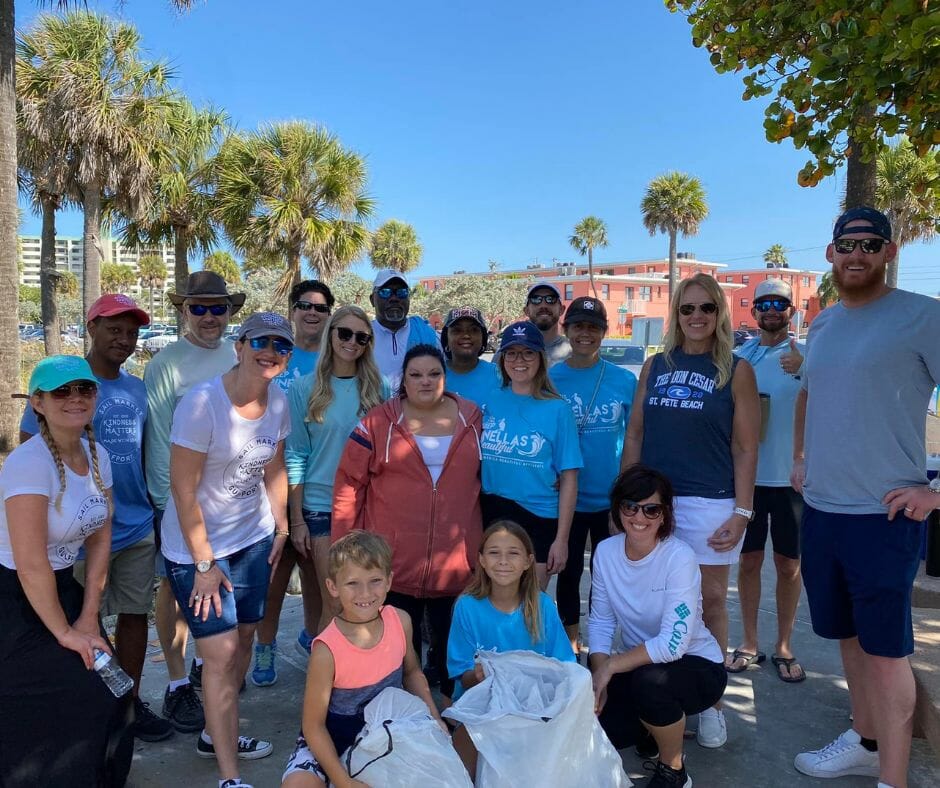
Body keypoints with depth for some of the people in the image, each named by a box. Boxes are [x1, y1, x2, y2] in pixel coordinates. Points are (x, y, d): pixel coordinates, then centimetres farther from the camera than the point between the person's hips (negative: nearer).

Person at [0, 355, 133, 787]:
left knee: (107, 687, 6)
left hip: (62, 588, 7)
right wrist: (64, 632, -15)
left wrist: (88, 619, -1)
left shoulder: (97, 455, -2)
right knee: (60, 707, -4)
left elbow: (99, 540, 2)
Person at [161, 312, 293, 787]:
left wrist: (281, 528, 10)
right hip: (196, 546, -6)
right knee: (221, 653, -6)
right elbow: (183, 487, -19)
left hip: (254, 539, 6)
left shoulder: (278, 403, -2)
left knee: (243, 640, 15)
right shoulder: (202, 403, -22)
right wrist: (204, 562, -17)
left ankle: (216, 735, 38)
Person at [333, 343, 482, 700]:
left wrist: (485, 545, 9)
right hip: (395, 563, -1)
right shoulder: (378, 422, -3)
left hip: (457, 563, 2)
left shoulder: (472, 418, 3)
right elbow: (349, 483, -3)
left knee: (451, 642, 16)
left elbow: (485, 476, 10)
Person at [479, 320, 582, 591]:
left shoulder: (557, 409, -5)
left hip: (538, 521, -2)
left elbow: (568, 479, -4)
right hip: (490, 517, 2)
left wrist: (561, 539, -7)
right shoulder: (489, 401, 2)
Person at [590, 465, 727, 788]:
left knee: (648, 681, -36)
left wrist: (610, 665, -24)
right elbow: (600, 621, -2)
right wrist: (598, 673, -18)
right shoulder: (605, 552, -9)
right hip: (638, 667, 5)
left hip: (696, 665, -5)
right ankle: (659, 727, 19)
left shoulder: (680, 557, -24)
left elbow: (674, 644, -29)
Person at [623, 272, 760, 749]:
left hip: (710, 504, -3)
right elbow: (635, 434, 10)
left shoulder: (736, 370, 0)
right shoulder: (655, 366, 8)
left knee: (711, 599, 7)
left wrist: (742, 512, -8)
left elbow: (745, 447, -2)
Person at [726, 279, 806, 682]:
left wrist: (805, 372, -35)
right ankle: (749, 643, 24)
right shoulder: (739, 355, 5)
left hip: (791, 478, -2)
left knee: (789, 564, 9)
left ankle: (783, 647, 25)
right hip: (747, 476, 2)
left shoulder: (807, 355, -3)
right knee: (749, 560, 10)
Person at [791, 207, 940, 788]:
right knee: (849, 635, 18)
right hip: (820, 509, 7)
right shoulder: (822, 324, 12)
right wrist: (800, 458, 17)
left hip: (885, 515, -6)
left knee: (884, 648, 0)